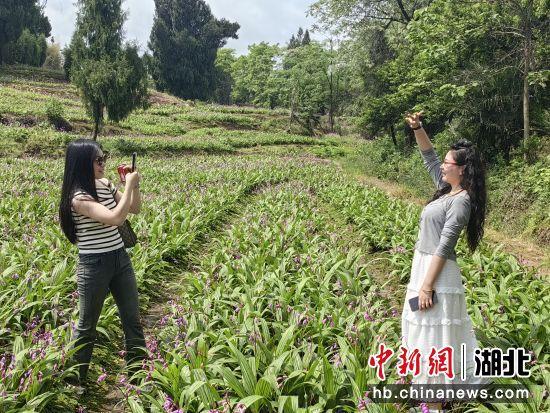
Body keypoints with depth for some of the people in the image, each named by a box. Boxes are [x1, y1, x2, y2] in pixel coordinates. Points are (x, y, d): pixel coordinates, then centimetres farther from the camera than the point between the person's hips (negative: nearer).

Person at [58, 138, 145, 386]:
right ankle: (76, 379, 32)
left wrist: (134, 185, -5)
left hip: (120, 258, 7)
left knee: (133, 320, 11)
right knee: (87, 326, 11)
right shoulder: (78, 197, -19)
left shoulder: (105, 185, 3)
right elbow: (115, 218, -32)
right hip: (94, 265, -7)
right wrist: (129, 185, -22)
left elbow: (135, 209, 12)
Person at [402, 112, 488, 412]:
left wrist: (427, 286, -23)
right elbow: (429, 158, 16)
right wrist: (418, 129, 2)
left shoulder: (461, 201, -17)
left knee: (433, 334, -1)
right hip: (424, 265, 10)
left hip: (437, 271, -10)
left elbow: (444, 245, -22)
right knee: (428, 330, 21)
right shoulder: (449, 190, 8)